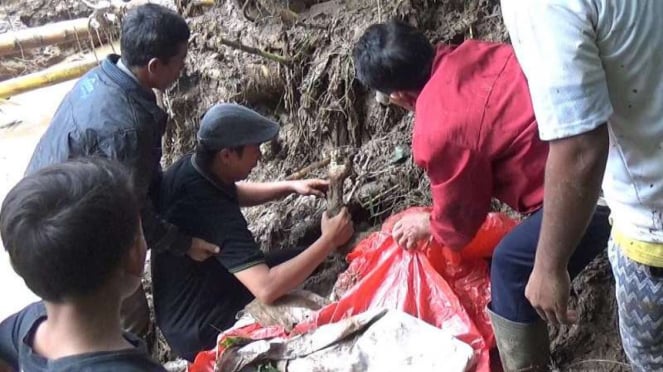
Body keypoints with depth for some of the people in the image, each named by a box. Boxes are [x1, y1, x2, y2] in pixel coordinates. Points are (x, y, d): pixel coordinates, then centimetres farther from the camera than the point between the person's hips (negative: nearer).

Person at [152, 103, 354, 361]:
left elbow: (235, 192, 15)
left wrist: (291, 187, 2)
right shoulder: (215, 212, -36)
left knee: (296, 259, 12)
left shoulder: (186, 168, -8)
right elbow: (267, 289, -43)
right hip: (201, 332, -9)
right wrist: (329, 241, -32)